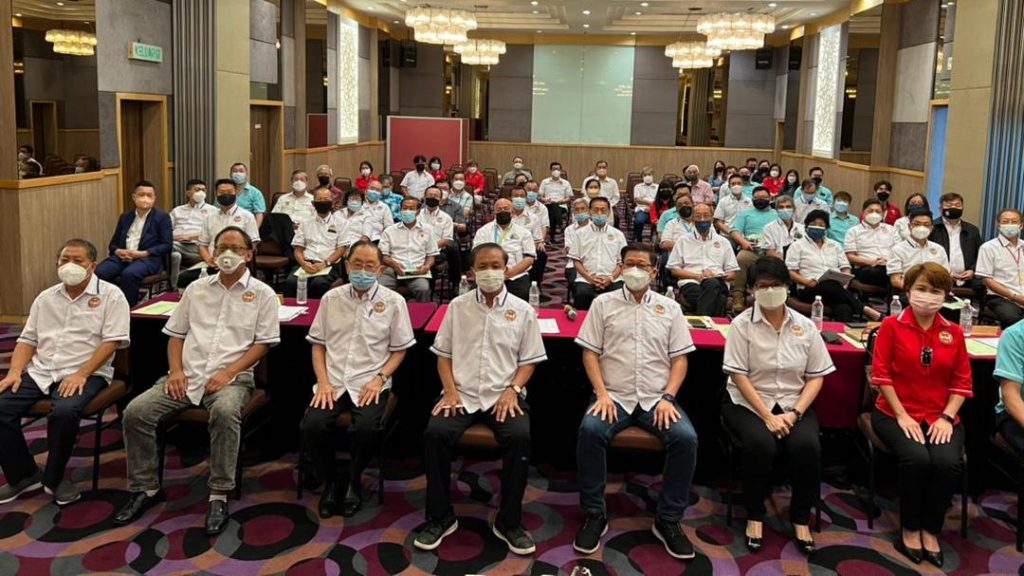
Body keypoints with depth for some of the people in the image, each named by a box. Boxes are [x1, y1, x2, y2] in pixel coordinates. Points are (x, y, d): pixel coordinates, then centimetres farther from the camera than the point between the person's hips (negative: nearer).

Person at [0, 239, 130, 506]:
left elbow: (112, 341, -10)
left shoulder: (110, 295, -2)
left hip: (86, 373, -6)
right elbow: (28, 339, 16)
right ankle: (23, 474, 3)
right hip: (40, 371, 6)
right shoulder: (46, 297, 17)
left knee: (64, 412, -34)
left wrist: (81, 374, -19)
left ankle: (53, 477, -9)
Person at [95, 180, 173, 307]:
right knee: (98, 272, -25)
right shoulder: (125, 217, 20)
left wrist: (143, 253, -13)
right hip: (123, 257, 4)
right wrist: (118, 251, -3)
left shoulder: (162, 217, 6)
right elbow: (113, 243, 22)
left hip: (149, 258, -4)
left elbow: (167, 245, -2)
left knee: (129, 274, -36)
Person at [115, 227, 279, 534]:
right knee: (136, 411, -17)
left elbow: (263, 343, -1)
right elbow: (176, 334, 17)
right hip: (187, 374, 4)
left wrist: (228, 373, -13)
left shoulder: (262, 294, 5)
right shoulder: (196, 289, 18)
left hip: (232, 377, -4)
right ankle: (145, 488, 0)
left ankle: (219, 496, -27)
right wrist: (175, 370, -1)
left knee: (225, 412, -38)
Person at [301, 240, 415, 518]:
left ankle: (354, 480, 2)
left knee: (366, 427, -30)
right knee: (312, 425, -24)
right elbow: (318, 344, 12)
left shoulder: (393, 301, 3)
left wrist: (380, 378, -10)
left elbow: (399, 349, 6)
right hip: (333, 382, 2)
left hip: (371, 383, -2)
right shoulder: (331, 298, 9)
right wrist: (323, 381, -2)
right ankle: (329, 482, 3)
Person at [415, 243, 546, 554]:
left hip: (504, 396, -1)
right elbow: (444, 354, 11)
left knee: (521, 437, -31)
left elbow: (528, 361, 7)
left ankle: (509, 522, -13)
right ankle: (440, 517, -8)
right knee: (434, 433, -27)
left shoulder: (522, 311, 7)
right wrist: (450, 390, -4)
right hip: (462, 394, 1)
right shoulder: (457, 306, 11)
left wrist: (512, 390, -9)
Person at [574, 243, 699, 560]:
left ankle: (668, 520, -9)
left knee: (686, 438, -27)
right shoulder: (603, 303, 9)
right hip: (614, 396, -1)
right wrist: (602, 394, -9)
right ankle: (594, 515, -13)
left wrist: (668, 397, -7)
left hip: (657, 398, 1)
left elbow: (679, 358, 8)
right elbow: (590, 353, 4)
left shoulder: (670, 308, 11)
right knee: (589, 431, -31)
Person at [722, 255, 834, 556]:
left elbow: (816, 376, 4)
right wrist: (767, 416, -17)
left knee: (807, 445, -27)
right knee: (760, 444, -32)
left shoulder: (805, 326, 5)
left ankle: (801, 518, -4)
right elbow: (739, 376, -8)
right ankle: (754, 516, -8)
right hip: (748, 402, -2)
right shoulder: (742, 324, -3)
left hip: (793, 403, 2)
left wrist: (795, 413, -11)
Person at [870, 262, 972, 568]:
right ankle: (909, 529, -6)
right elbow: (881, 373, -5)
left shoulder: (954, 333, 7)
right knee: (916, 459, -29)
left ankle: (931, 530, -4)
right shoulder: (892, 325, -2)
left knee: (947, 463, -26)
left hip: (941, 417, 2)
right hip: (896, 413, -2)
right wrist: (902, 416, -12)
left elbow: (962, 382, 8)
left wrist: (946, 417, -6)